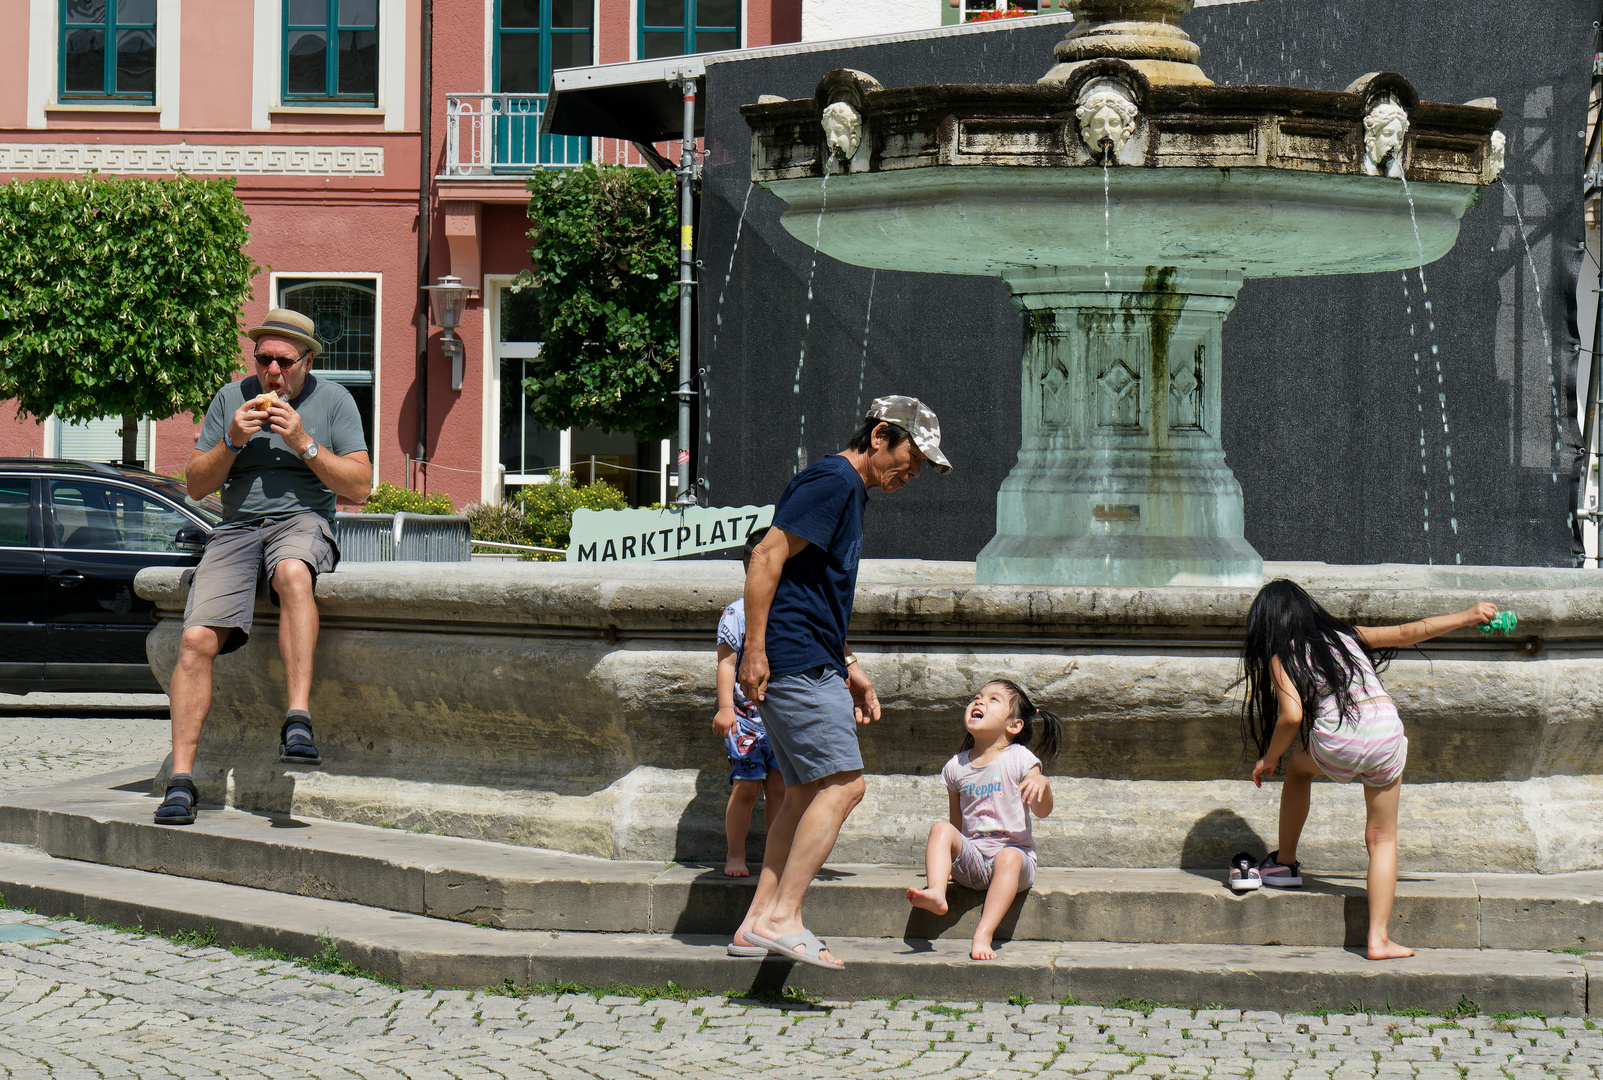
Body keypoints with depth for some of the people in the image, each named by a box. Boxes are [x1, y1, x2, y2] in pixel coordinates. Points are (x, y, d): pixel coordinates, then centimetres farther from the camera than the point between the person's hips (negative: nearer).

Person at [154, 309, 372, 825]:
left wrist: (303, 443, -10)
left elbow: (359, 486, 1)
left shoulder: (332, 400, 8)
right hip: (237, 527, 2)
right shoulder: (230, 399, 13)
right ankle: (181, 778, -19)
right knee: (197, 640, -20)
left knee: (293, 574, -41)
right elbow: (196, 486, 13)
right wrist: (232, 442, -4)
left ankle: (299, 719, -43)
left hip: (304, 519, -2)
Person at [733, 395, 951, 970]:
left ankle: (760, 917, 10)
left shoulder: (848, 489, 22)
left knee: (808, 791, 10)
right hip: (795, 663, -11)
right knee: (842, 783, -14)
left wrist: (847, 666, 26)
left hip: (812, 665, 11)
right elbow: (768, 556, -19)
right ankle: (782, 917, -16)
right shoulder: (834, 480, -11)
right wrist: (755, 651, -22)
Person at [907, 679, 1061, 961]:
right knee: (941, 829, -22)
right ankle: (936, 893, -44)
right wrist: (943, 858, 7)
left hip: (1014, 852, -3)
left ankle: (983, 935, -46)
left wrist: (1042, 784, -28)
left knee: (1008, 858, -36)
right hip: (971, 859, 3)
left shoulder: (1019, 759, 0)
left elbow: (1042, 811, -8)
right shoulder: (956, 767, 12)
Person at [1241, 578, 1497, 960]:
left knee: (1298, 769, 33)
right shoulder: (1348, 635, 22)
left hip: (1336, 741, -3)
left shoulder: (1283, 656, 9)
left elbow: (1292, 715, -4)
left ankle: (1285, 863, 38)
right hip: (1387, 733, 3)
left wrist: (1269, 759, 10)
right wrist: (1468, 617, 32)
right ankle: (1378, 939, 2)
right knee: (1382, 838, 11)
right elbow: (1408, 632, 22)